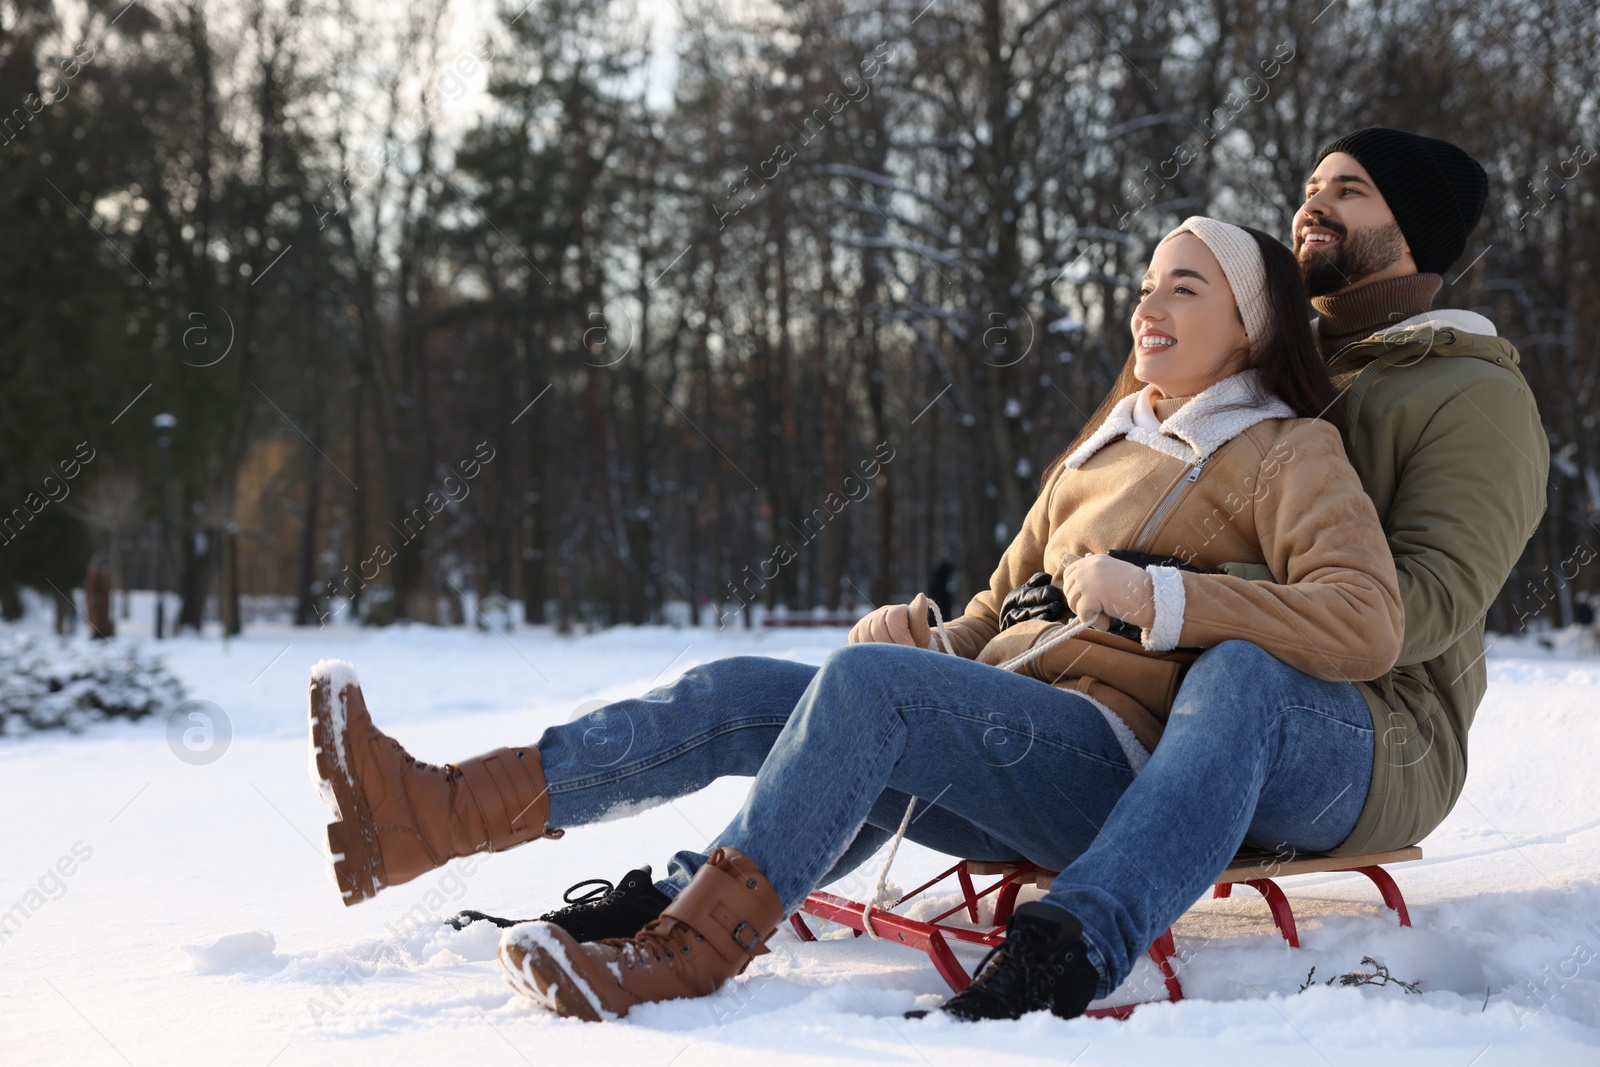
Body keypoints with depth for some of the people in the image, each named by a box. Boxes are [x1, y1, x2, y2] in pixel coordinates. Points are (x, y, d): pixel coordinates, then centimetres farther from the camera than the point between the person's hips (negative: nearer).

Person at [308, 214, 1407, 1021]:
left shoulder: (1291, 453, 3)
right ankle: (427, 816, -22)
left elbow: (1368, 626, -14)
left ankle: (685, 952, -31)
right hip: (1009, 737, 7)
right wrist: (925, 637, 3)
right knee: (739, 693, -12)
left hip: (1112, 764, -7)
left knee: (865, 680, -30)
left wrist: (1160, 599, -19)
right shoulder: (1108, 447, 26)